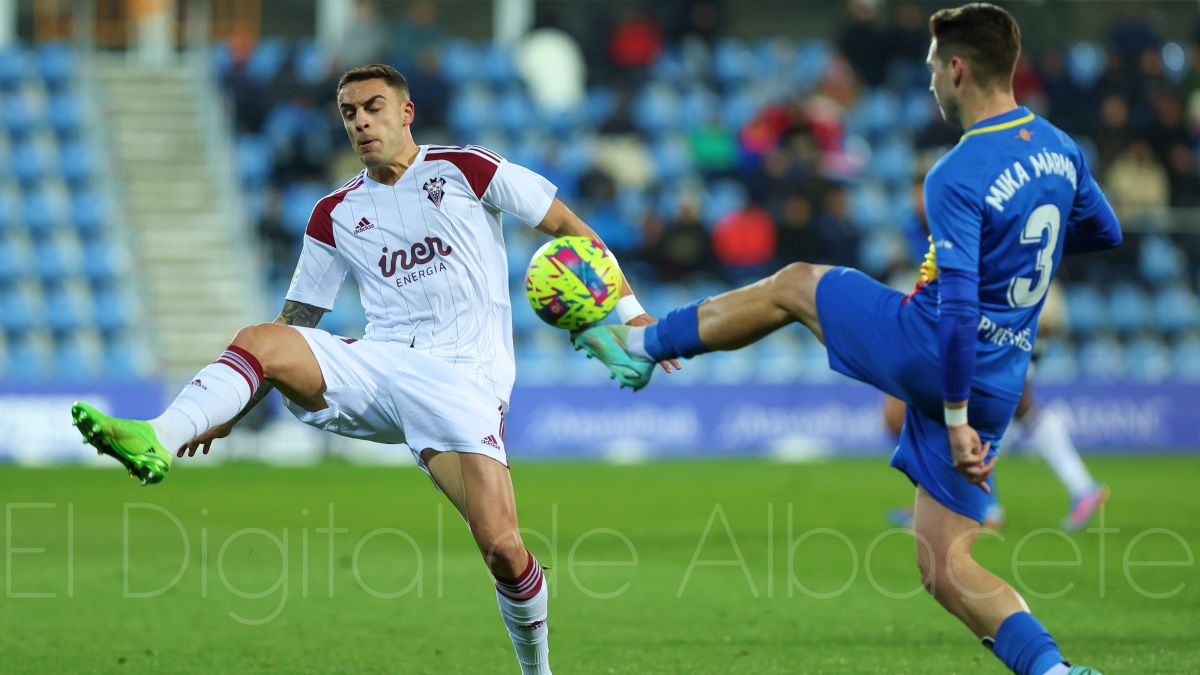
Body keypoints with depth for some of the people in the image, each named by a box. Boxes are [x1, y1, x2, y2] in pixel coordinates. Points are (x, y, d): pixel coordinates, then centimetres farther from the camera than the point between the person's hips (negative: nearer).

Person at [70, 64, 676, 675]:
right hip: (379, 367, 4)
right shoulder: (336, 214, 16)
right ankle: (156, 442, -45)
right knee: (259, 341, -24)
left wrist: (627, 309, 4)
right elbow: (297, 320, 20)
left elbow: (568, 226, 10)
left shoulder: (463, 170, 5)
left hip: (463, 379, -4)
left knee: (501, 546, -20)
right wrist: (231, 413, 12)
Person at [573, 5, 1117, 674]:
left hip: (929, 351, -6)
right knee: (946, 566, 9)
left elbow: (958, 308, -25)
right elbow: (1106, 232, 23)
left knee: (793, 285, 19)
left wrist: (955, 420, -22)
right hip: (999, 385, 6)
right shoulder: (1061, 149, 5)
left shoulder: (957, 180, -19)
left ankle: (641, 343, 33)